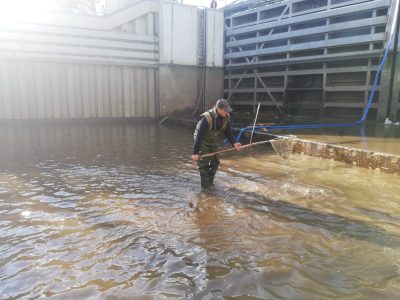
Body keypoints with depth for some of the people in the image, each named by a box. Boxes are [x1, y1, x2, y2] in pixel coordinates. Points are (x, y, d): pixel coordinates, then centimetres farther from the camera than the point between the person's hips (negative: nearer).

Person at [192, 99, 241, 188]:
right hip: (203, 142, -6)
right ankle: (205, 186, 4)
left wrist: (234, 143, -24)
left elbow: (228, 132, -5)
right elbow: (199, 135, -31)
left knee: (215, 162, 8)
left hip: (214, 142, 6)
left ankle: (210, 182, 26)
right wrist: (195, 152, -31)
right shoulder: (207, 118, -32)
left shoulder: (226, 118, -13)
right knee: (204, 164, -9)